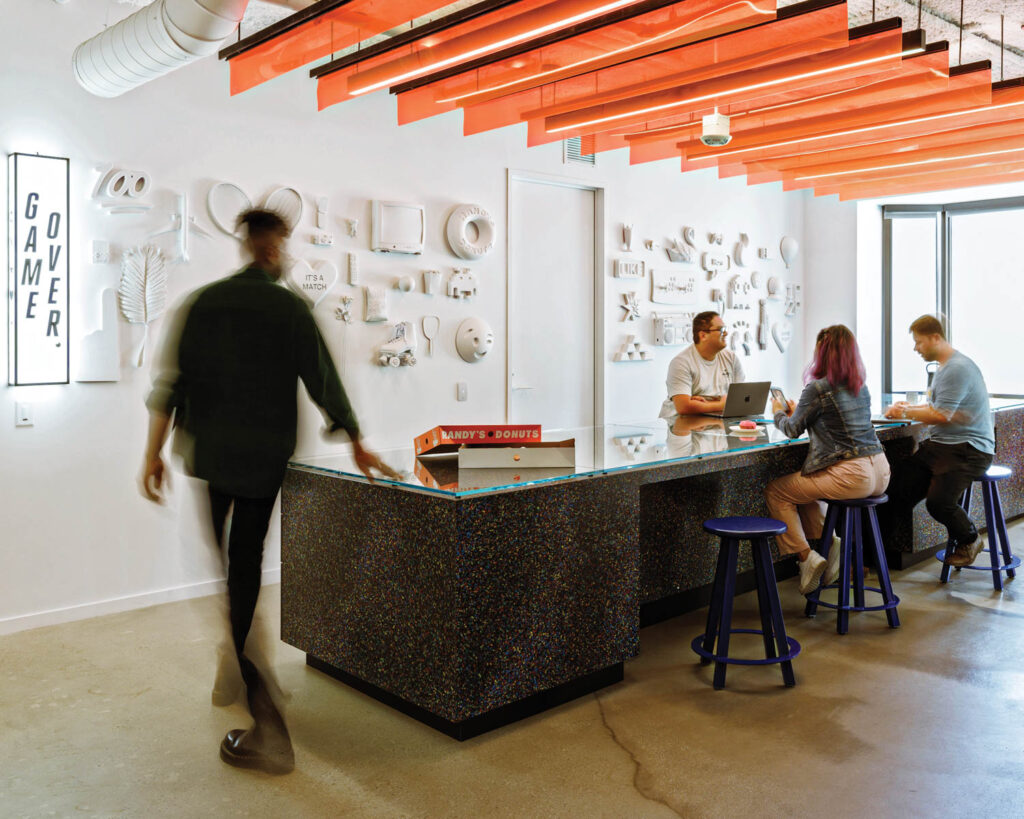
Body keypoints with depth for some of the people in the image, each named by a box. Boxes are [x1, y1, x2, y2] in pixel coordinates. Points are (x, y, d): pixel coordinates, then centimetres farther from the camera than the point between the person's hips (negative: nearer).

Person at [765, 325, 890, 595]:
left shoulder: (818, 388, -11)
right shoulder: (861, 387, 12)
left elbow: (793, 430, 1)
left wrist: (779, 412, 22)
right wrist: (797, 411, 32)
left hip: (852, 476, -8)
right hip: (879, 472, 9)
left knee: (775, 492, 6)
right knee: (802, 483, 28)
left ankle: (806, 556, 2)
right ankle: (826, 542, 18)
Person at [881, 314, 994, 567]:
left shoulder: (958, 368, -16)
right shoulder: (945, 366, 17)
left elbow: (941, 416, -20)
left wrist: (906, 413, -7)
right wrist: (910, 407, 12)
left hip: (970, 449, -10)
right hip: (942, 444, 10)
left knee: (938, 501, -24)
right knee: (897, 483, -4)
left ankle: (969, 541, 6)